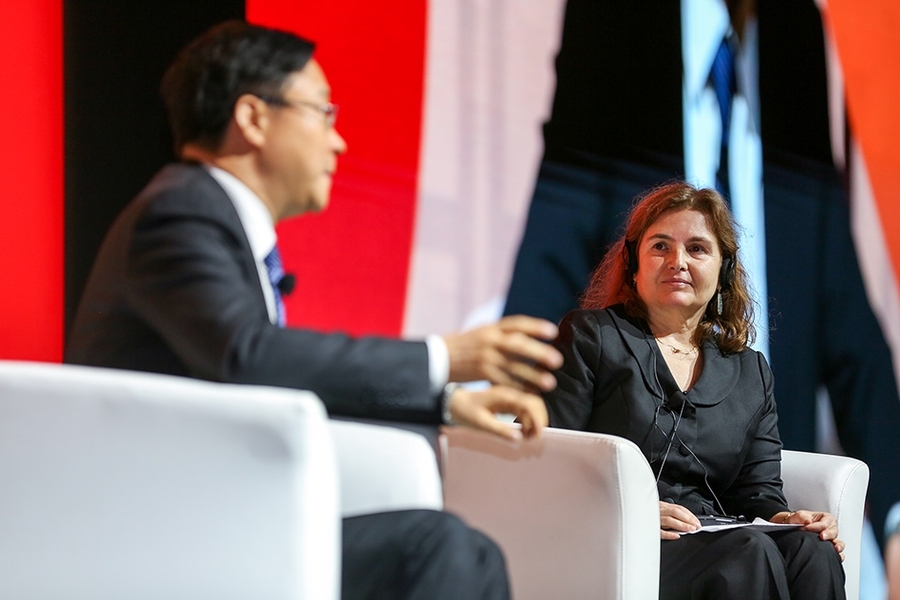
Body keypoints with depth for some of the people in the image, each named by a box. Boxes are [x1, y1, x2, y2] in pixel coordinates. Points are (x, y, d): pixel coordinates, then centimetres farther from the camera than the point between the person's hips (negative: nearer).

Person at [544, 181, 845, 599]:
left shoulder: (751, 372, 24)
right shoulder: (590, 336, 10)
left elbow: (758, 490, 18)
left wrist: (781, 517, -7)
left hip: (712, 541, 4)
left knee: (812, 553, -28)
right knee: (751, 554, -32)